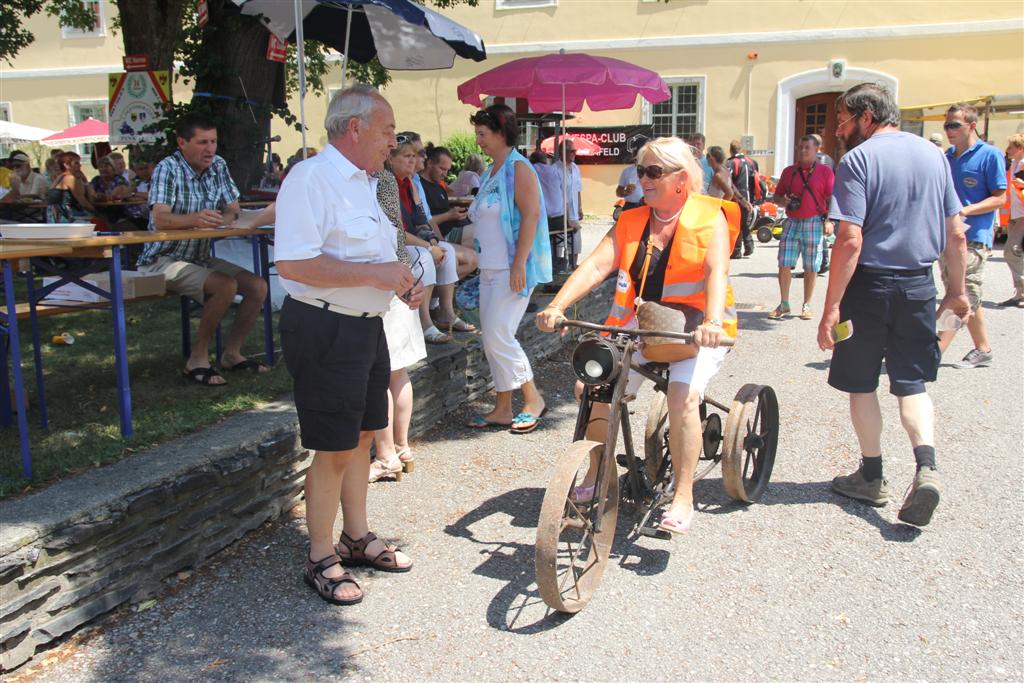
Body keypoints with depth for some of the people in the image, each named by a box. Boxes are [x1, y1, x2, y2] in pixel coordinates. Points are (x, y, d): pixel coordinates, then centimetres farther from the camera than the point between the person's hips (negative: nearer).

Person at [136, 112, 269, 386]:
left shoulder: (218, 166, 3)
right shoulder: (168, 169, -16)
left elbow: (233, 211, 5)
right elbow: (160, 220, -29)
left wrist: (215, 220, -19)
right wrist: (194, 219, -50)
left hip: (200, 258, 7)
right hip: (165, 259, -7)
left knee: (258, 286, -8)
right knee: (225, 286, -29)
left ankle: (231, 353, 7)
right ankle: (197, 360, -14)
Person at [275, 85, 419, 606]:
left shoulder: (362, 183, 16)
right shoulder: (311, 178, -16)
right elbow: (293, 264, -26)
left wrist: (399, 281, 8)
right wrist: (374, 273, -24)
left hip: (366, 326, 10)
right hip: (326, 331, -10)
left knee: (361, 436, 18)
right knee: (334, 449, -1)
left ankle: (358, 538, 34)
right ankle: (321, 559, 15)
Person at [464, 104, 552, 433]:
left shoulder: (518, 168, -10)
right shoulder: (491, 172, 17)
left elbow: (531, 215, -18)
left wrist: (519, 264, -23)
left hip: (512, 269, -9)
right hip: (490, 269, 9)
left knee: (498, 337, -11)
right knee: (492, 340, 8)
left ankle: (533, 399, 5)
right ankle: (503, 408, 17)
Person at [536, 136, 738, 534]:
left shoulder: (710, 218, -3)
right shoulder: (631, 222, 8)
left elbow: (717, 271, -20)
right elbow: (597, 265, -5)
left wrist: (713, 322, -39)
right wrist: (557, 306, -21)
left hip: (698, 328, -4)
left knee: (683, 394, -30)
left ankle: (683, 497, -14)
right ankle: (597, 473, 10)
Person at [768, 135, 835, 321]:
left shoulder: (825, 171, 3)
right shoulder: (788, 171, 12)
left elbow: (832, 199, -1)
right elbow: (777, 195, 18)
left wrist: (829, 221, -13)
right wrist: (783, 201, -5)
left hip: (814, 223, -3)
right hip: (792, 222, 3)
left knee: (811, 268, 2)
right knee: (784, 265, -3)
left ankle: (806, 306, 13)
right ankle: (784, 305, 6)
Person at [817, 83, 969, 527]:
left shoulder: (859, 159, -10)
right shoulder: (933, 154, 8)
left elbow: (850, 241, -18)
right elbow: (955, 235, 10)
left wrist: (832, 306, -17)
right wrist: (957, 291, 20)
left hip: (870, 284, -5)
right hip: (918, 286, 5)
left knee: (861, 385, 11)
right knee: (911, 383, 13)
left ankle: (872, 477, 20)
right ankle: (926, 467, -8)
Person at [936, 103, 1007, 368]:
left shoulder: (990, 154, -6)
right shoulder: (947, 156, 13)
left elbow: (999, 198, -8)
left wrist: (965, 211, -21)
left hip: (973, 237, -7)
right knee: (967, 298, 14)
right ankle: (982, 349, 25)